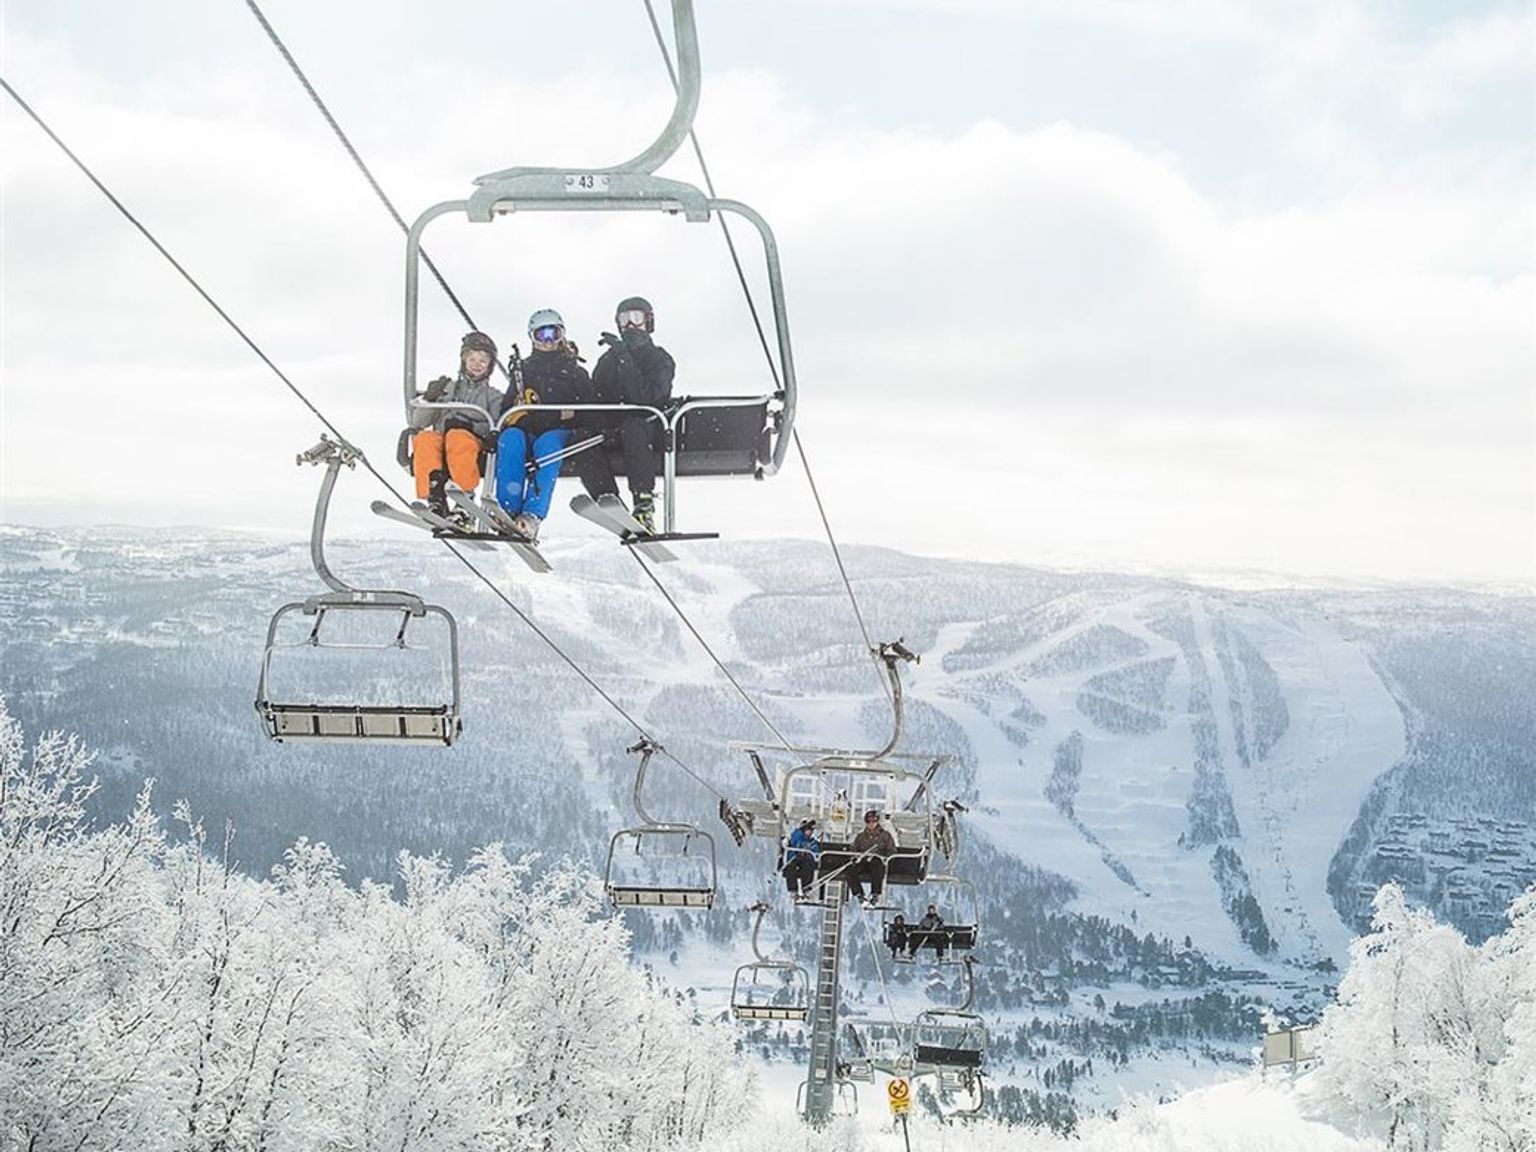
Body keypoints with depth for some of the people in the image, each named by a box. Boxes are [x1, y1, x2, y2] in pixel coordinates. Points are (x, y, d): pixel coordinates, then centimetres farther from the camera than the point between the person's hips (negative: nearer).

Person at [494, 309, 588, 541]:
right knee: (510, 438, -35)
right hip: (528, 430, 2)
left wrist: (571, 413, -7)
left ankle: (532, 515, -53)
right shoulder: (525, 369, 26)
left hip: (561, 432, -2)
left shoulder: (574, 370, 22)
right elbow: (506, 408, 19)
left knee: (547, 443, -39)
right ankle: (509, 509, -46)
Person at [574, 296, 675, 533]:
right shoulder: (608, 360, 21)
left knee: (632, 427, -38)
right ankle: (607, 498, -38)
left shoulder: (660, 359, 5)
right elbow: (595, 400, 13)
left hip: (649, 433, -4)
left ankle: (644, 505, -45)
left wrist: (624, 358, -18)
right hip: (613, 433, 4)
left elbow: (645, 396, -14)